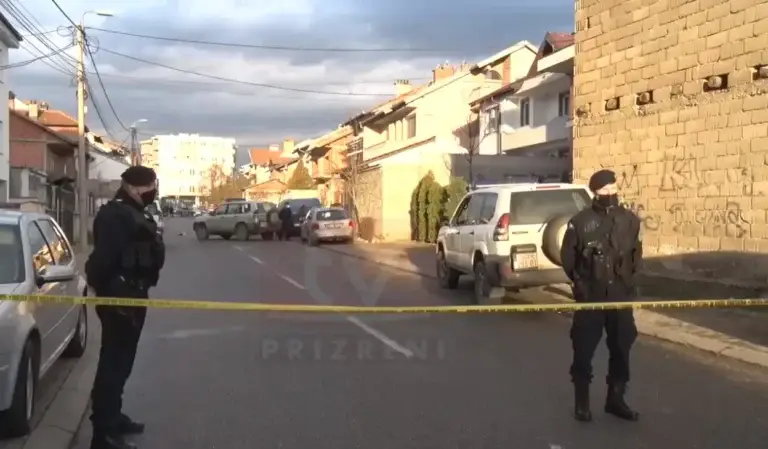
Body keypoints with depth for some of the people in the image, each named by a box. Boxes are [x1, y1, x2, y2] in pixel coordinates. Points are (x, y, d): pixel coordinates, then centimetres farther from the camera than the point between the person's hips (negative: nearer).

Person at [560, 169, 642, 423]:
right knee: (584, 349, 0)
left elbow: (637, 252, 16)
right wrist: (580, 281, -1)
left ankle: (615, 399, 24)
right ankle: (582, 402, 13)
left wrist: (628, 276, 9)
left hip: (621, 296, 4)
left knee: (621, 348, 9)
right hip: (590, 296, -3)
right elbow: (567, 255, 2)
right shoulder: (580, 222, -7)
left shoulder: (630, 220, 3)